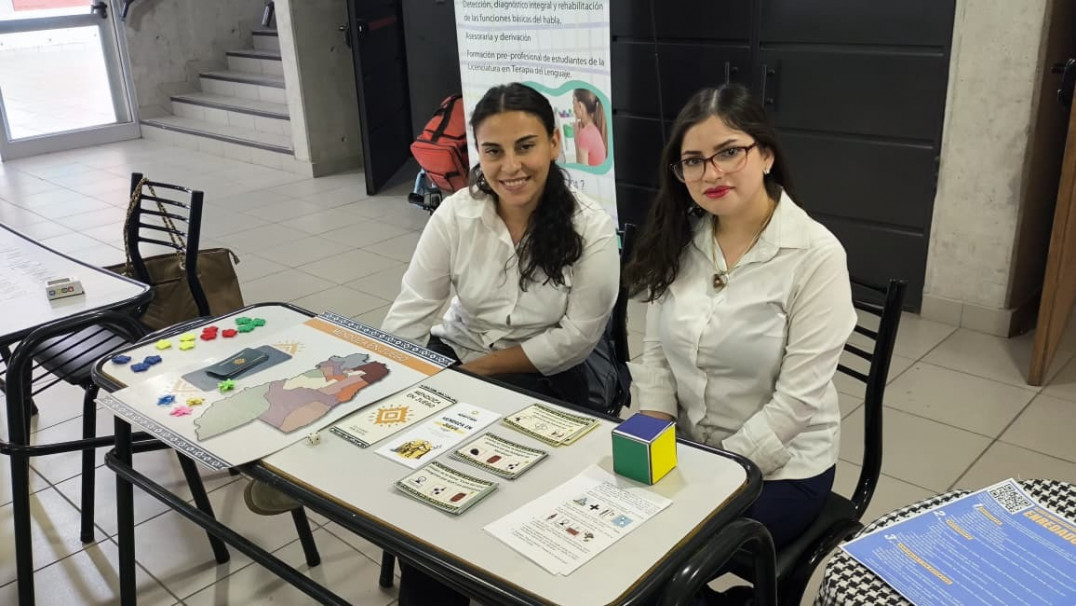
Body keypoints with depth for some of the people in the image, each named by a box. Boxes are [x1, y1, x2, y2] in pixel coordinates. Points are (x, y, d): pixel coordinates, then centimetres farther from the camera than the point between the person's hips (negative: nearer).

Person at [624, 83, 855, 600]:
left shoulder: (815, 254, -17)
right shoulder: (679, 240, -1)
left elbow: (795, 400, -18)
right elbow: (656, 353, 2)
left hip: (778, 467, -5)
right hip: (686, 450, 5)